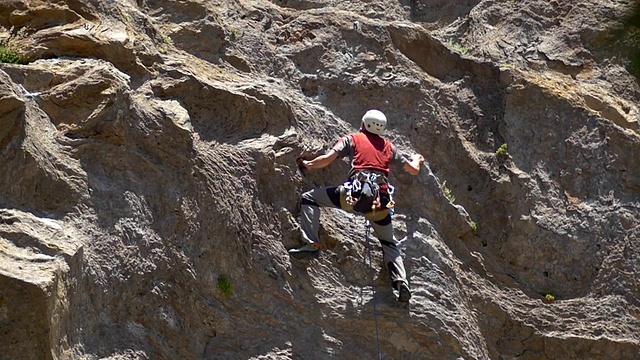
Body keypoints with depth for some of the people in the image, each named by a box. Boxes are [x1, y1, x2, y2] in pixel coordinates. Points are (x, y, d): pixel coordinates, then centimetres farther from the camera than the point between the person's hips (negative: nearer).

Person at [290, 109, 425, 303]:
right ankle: (401, 281, 5)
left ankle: (311, 243, -4)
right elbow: (413, 170, 31)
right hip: (381, 199, 4)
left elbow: (327, 159, 4)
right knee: (390, 243, 23)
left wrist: (308, 164, 22)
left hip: (356, 192, -4)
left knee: (308, 198, 11)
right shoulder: (388, 146, 26)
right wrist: (417, 159, 54)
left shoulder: (352, 139, 17)